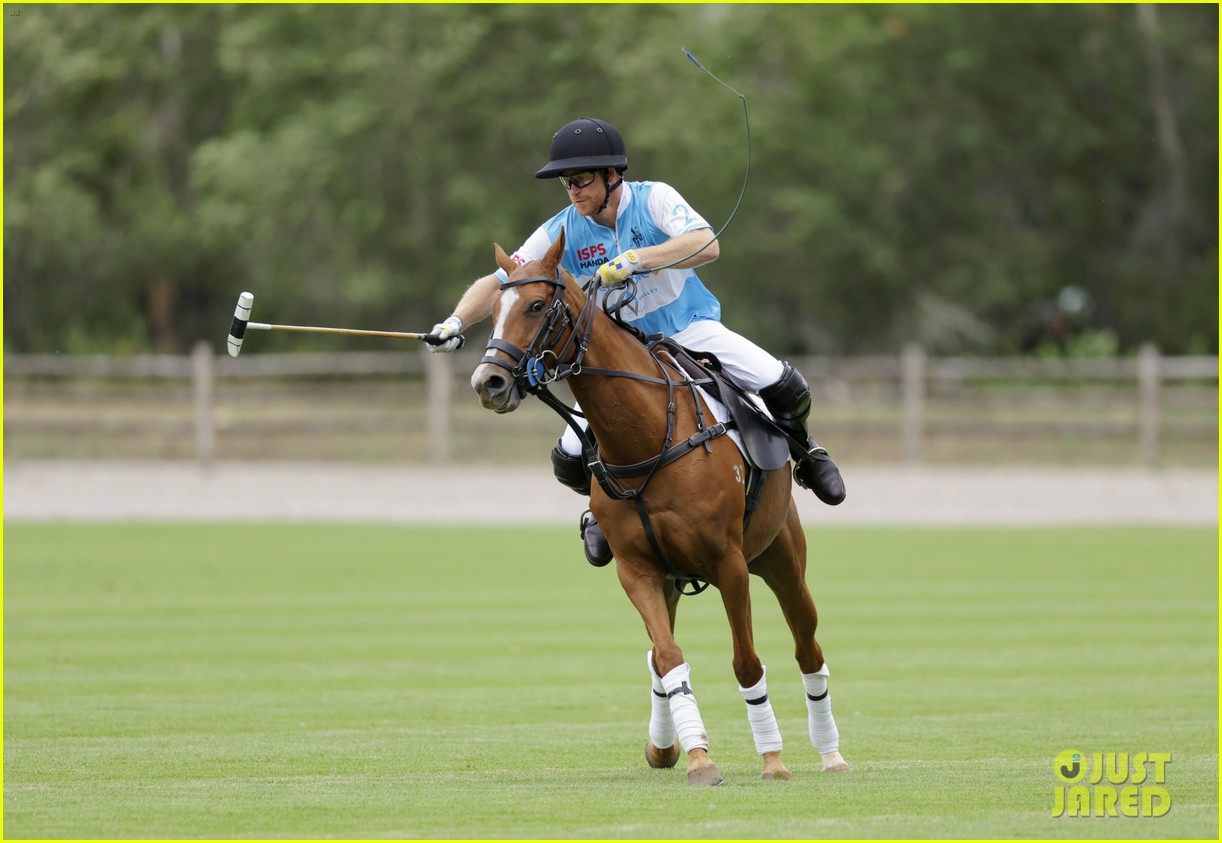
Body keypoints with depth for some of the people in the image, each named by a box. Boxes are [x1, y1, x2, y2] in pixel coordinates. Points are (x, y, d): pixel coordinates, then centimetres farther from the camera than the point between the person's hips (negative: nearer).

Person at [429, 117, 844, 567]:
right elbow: (496, 284, -7)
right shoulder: (560, 234, -6)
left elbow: (707, 245, -30)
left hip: (691, 330, -2)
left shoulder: (653, 200, -13)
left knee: (782, 385, -23)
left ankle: (800, 448, 13)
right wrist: (456, 322, -26)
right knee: (571, 461, -15)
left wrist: (634, 259, -40)